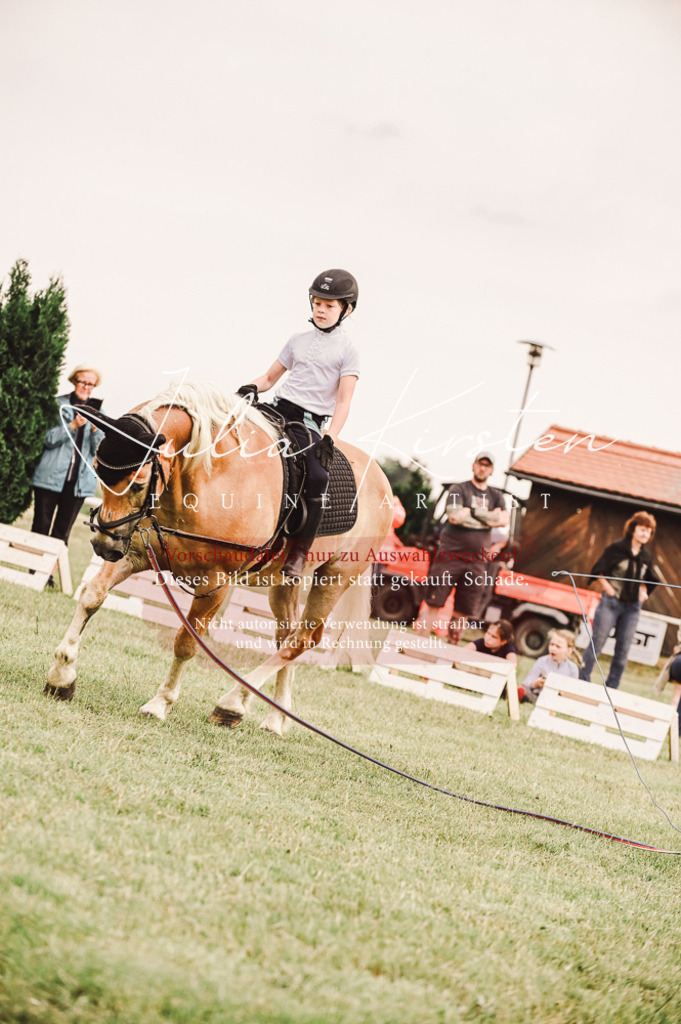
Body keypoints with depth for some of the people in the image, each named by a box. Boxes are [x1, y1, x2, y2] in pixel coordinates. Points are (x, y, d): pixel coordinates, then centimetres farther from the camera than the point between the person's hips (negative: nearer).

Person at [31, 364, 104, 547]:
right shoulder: (59, 405, 2)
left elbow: (100, 450, 4)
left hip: (79, 481, 2)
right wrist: (73, 425, -19)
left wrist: (95, 429, -14)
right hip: (51, 477, -2)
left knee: (62, 534, 4)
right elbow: (49, 439, -7)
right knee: (40, 529, -2)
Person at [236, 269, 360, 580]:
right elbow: (271, 376, 21)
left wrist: (330, 438, -19)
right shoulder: (298, 341, 18)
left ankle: (299, 553, -21)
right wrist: (253, 387, -3)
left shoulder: (347, 350, 3)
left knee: (318, 478, -28)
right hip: (278, 409, 5)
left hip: (310, 423, -5)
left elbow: (343, 401, -5)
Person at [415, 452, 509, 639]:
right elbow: (454, 516, -13)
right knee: (433, 602, -5)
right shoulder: (458, 489, 4)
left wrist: (471, 513, -8)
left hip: (477, 560, 3)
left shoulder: (496, 496, 16)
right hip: (450, 554, -3)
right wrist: (489, 518, -6)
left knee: (463, 609, 4)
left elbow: (504, 520, -3)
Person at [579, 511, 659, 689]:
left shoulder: (646, 556, 8)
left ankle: (611, 687, 13)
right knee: (597, 643, -4)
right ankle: (582, 680, 3)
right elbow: (600, 573, -3)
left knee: (623, 649, 5)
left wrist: (643, 593, 7)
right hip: (612, 601, -5)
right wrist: (609, 590, -11)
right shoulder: (616, 548, -6)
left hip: (632, 607, 5)